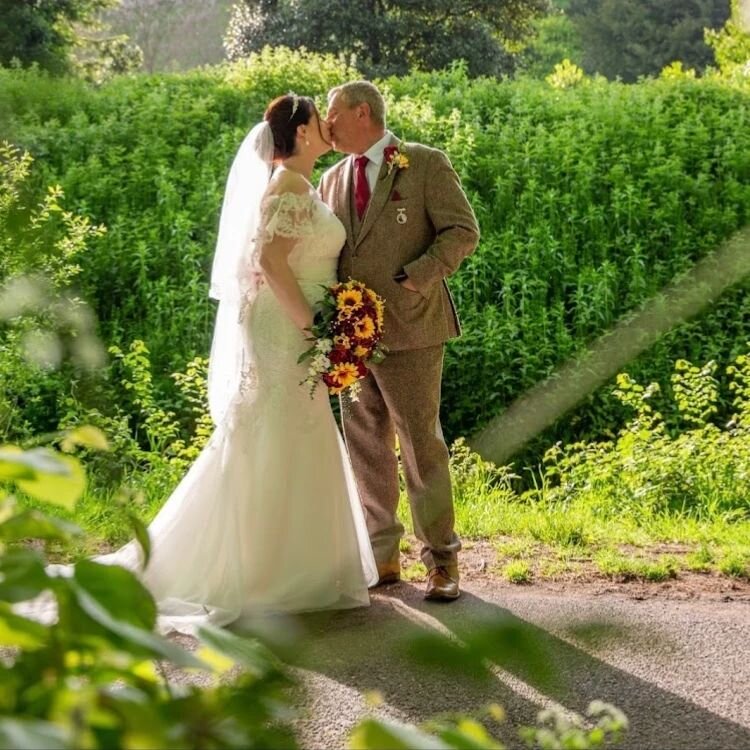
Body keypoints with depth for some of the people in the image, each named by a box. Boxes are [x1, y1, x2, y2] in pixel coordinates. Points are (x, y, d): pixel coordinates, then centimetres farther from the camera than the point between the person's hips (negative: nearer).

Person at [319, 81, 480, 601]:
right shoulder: (333, 179, 17)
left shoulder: (426, 164, 0)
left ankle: (442, 559, 5)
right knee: (366, 447, 9)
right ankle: (381, 557, 17)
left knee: (421, 442, -4)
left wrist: (421, 275, -18)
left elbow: (464, 231, -5)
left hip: (409, 329, -6)